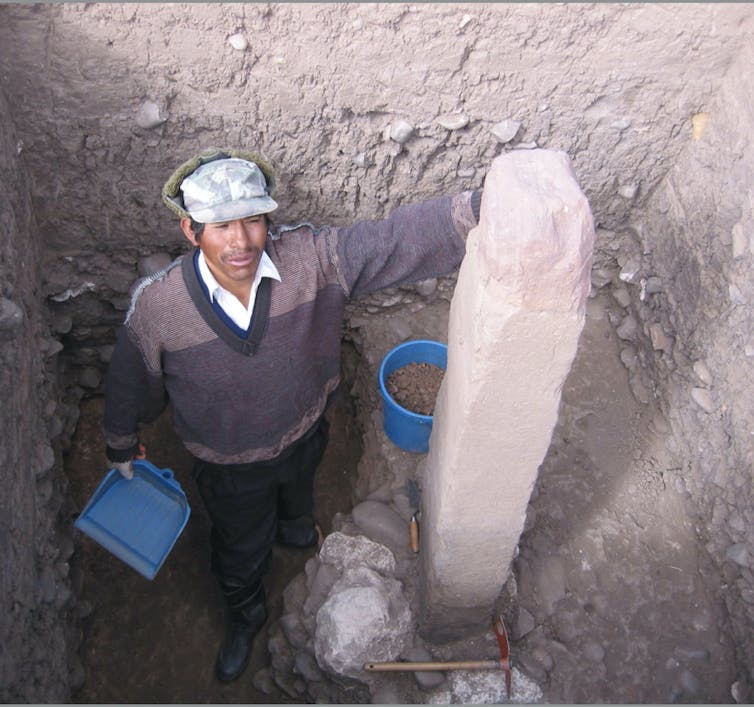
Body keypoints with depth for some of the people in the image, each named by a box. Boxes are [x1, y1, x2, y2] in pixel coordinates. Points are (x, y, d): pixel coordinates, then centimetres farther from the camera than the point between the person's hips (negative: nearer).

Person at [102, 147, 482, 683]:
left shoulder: (311, 258, -30)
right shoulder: (156, 307, -30)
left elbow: (397, 238, -40)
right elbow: (132, 382, -11)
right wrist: (122, 446, 7)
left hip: (303, 437, 2)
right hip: (229, 467, -2)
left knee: (297, 502, 37)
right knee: (240, 549, 26)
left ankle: (290, 528, 76)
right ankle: (247, 614, 61)